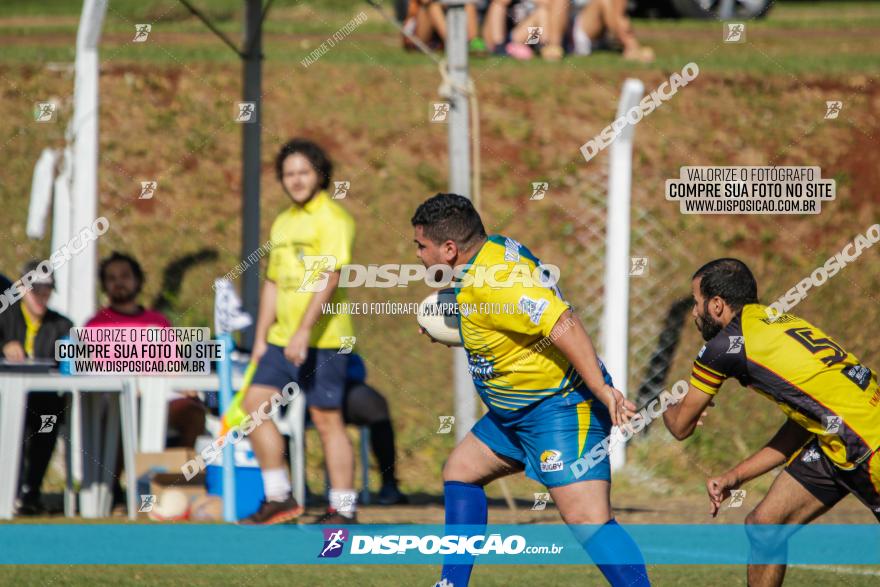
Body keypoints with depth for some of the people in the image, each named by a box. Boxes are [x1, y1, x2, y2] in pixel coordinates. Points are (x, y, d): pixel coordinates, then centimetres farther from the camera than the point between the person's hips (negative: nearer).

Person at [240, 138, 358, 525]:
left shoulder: (332, 218, -9)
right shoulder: (282, 224, 17)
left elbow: (329, 277, -18)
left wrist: (304, 331, -25)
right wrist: (261, 339, 17)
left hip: (322, 338, -8)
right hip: (283, 338, 8)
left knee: (326, 420, -7)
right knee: (254, 403, 3)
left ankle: (343, 509, -2)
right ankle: (279, 497, 10)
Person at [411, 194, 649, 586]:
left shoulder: (491, 283, -25)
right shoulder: (495, 249, 6)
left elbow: (563, 325, -32)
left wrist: (601, 389, -36)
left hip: (560, 407, -12)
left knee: (587, 520, -21)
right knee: (460, 472, 22)